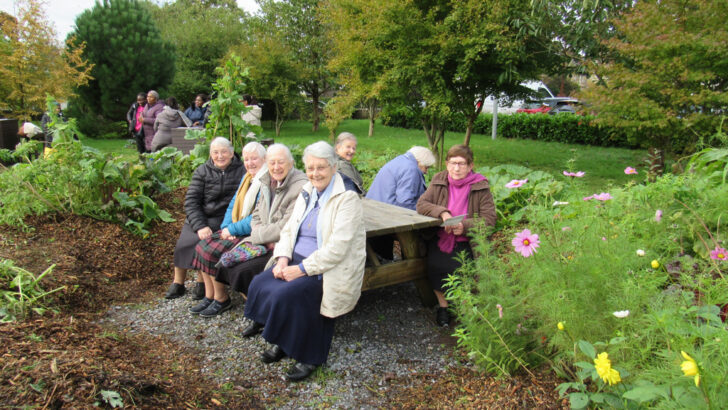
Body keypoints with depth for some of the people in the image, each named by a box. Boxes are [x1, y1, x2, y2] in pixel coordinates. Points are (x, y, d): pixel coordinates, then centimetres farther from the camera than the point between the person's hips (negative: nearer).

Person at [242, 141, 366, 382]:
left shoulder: (347, 198, -13)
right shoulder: (307, 192, 12)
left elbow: (337, 248, -20)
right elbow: (289, 229, 13)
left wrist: (302, 269, -21)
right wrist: (283, 258, -6)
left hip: (329, 270, -7)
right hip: (298, 260, 7)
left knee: (288, 294, -27)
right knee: (259, 285, -13)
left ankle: (309, 355, -4)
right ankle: (282, 341, 8)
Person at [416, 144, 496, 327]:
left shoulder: (481, 187, -3)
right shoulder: (439, 181, 6)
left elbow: (489, 219, -7)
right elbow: (421, 204, -1)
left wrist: (465, 226, -23)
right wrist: (442, 212, -18)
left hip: (466, 242, -2)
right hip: (440, 238, 3)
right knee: (435, 264, -24)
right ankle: (442, 305, 1)